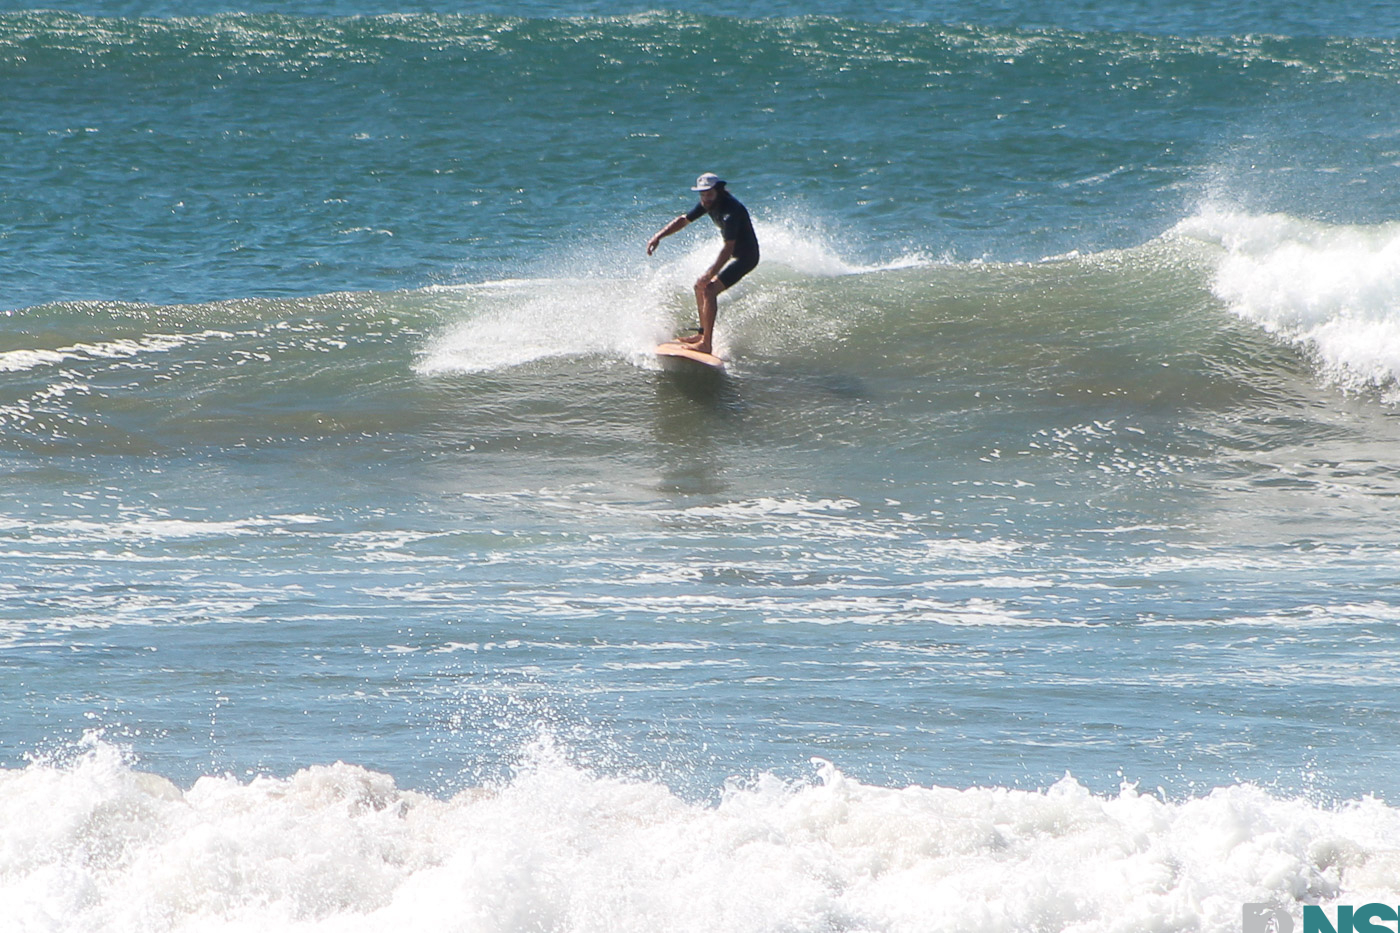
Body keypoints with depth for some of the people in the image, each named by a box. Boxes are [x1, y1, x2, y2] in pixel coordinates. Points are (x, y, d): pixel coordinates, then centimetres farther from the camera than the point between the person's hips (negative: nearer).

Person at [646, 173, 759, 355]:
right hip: (734, 253, 10)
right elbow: (684, 220, 11)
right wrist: (658, 237, 1)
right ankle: (703, 334, 23)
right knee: (700, 286, 14)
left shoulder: (730, 210, -29)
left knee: (709, 289, -21)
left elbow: (729, 247, -34)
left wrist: (710, 274, -38)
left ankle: (707, 343, -24)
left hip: (746, 256, -10)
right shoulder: (709, 203, -1)